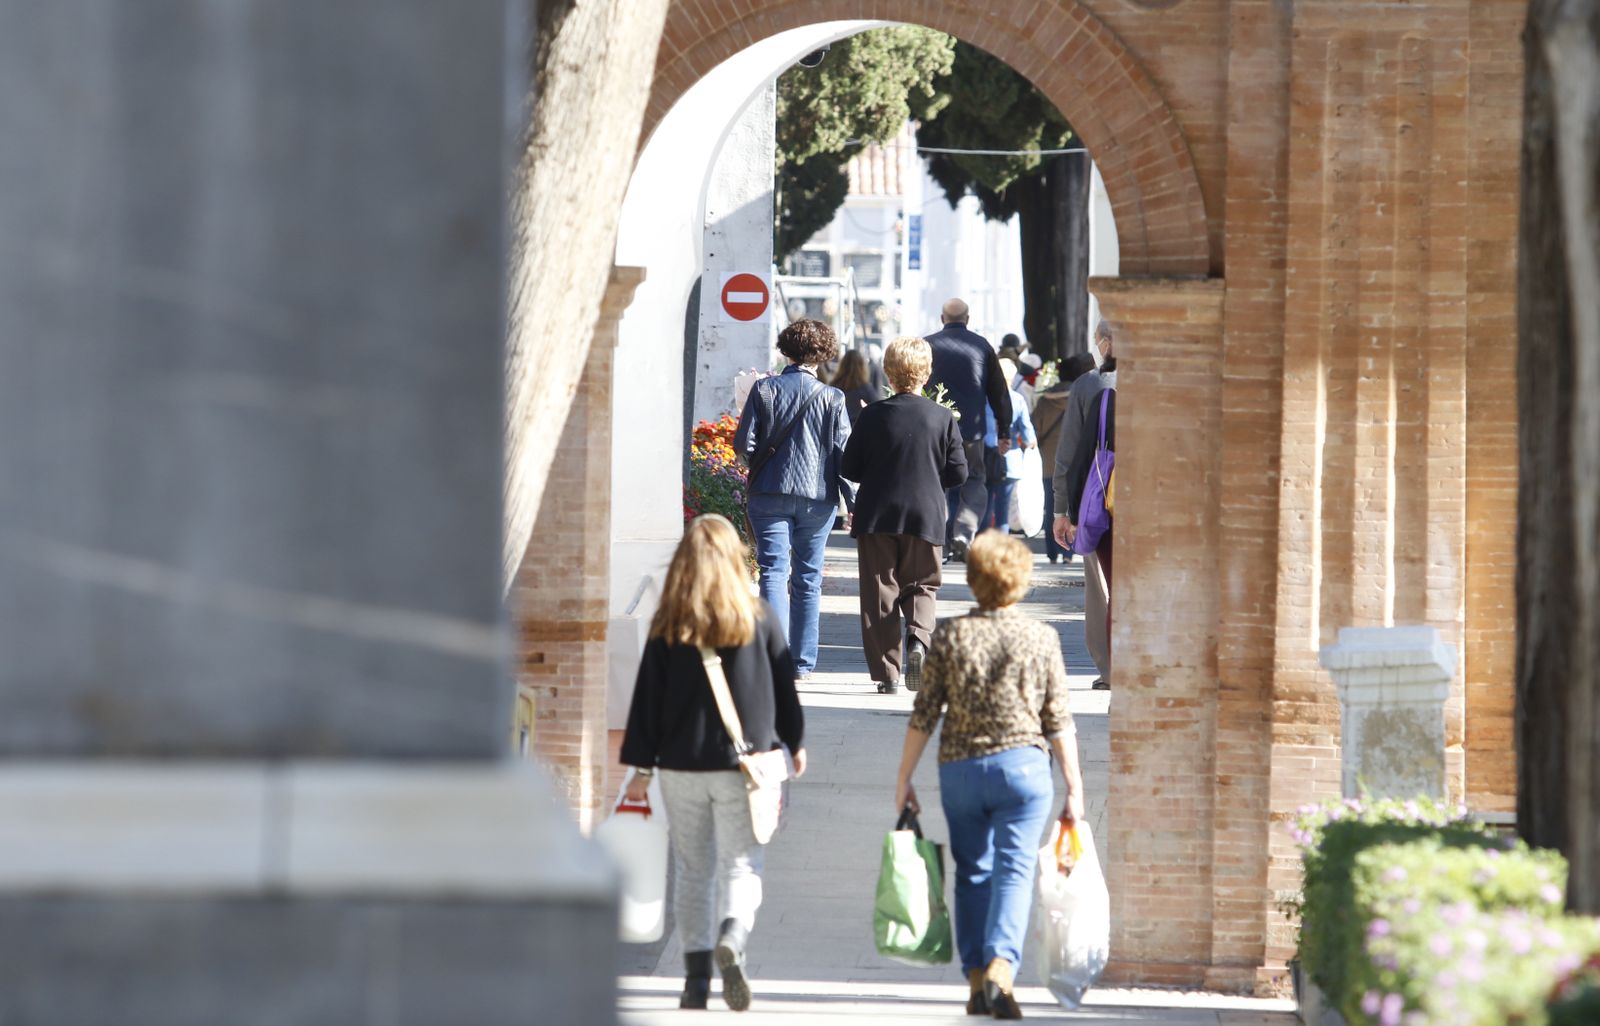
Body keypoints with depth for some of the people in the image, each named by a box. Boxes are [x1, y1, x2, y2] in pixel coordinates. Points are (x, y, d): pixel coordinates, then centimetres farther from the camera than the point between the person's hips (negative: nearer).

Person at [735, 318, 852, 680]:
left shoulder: (764, 390, -3)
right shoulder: (832, 398, -4)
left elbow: (743, 444, -2)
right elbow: (844, 451, -3)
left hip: (770, 493, 0)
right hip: (818, 498, 1)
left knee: (773, 572, -1)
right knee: (808, 578, 10)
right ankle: (803, 661, 14)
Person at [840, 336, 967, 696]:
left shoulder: (874, 415, -5)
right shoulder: (943, 418, -3)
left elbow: (849, 468, -1)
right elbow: (958, 473, -1)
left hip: (876, 517, -1)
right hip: (925, 518, 1)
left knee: (879, 593, 5)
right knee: (921, 585, 16)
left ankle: (886, 673, 1)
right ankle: (918, 637, -14)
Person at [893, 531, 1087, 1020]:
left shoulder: (950, 636, -1)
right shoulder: (1041, 638, -2)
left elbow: (924, 714, 1)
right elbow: (1058, 721, -1)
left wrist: (904, 777, 9)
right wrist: (1074, 788, 5)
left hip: (960, 769, 2)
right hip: (1022, 764, -2)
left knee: (971, 873, 13)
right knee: (1014, 869, -4)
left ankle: (976, 978, 14)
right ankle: (1000, 966, -23)